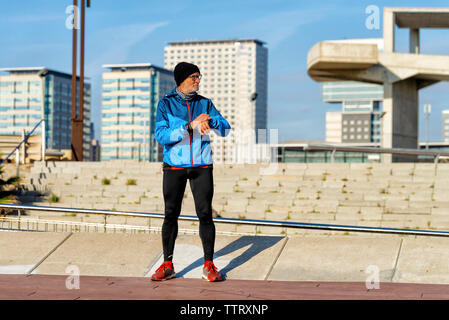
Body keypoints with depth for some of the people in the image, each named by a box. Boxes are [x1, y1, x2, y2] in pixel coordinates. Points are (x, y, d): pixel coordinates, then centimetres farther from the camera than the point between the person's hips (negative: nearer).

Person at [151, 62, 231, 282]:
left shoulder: (204, 103, 7)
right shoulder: (166, 104, 0)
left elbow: (225, 130, -1)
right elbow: (161, 135, -12)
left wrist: (210, 121, -23)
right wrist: (190, 126, -22)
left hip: (202, 167, 1)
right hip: (174, 167, -1)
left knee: (205, 214, -3)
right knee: (171, 215, 2)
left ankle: (209, 265, 4)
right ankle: (167, 265, 11)